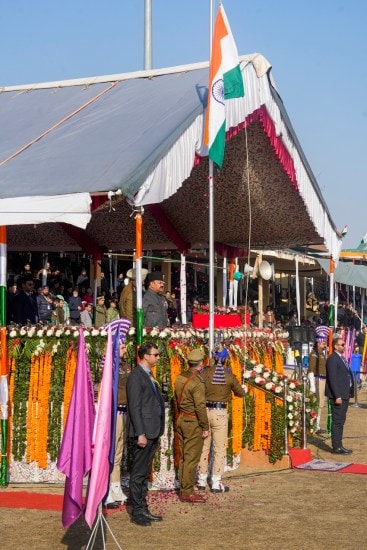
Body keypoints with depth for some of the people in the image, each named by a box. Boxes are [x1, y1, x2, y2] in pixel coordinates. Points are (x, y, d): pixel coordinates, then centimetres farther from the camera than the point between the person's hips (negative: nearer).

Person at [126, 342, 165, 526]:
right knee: (138, 474, -2)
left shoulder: (148, 375, 16)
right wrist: (140, 434, -22)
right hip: (143, 433, -10)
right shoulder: (136, 376, -14)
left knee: (145, 473, 15)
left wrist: (156, 432, 17)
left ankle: (143, 509, 22)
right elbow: (135, 407, -18)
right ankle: (137, 513, 4)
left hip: (152, 432, 10)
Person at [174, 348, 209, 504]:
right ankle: (187, 493, -1)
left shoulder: (180, 378, 6)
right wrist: (205, 427, -13)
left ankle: (183, 490, 21)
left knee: (183, 457, 14)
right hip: (193, 422, -8)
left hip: (181, 420, 9)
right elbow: (200, 407, -20)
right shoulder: (197, 383, -19)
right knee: (192, 459, -3)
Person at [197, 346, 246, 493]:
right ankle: (216, 483, 4)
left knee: (204, 447, 13)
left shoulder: (205, 372, -5)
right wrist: (244, 389, 32)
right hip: (220, 413, -2)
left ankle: (202, 481, 20)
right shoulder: (229, 376, -5)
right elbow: (240, 393, 9)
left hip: (205, 411, 2)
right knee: (219, 449, 5)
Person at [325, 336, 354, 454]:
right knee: (337, 421, -7)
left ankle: (339, 445, 21)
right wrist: (337, 396, -22)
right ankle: (336, 447, -4)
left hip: (344, 395, 10)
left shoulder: (342, 358, 16)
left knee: (340, 421, 14)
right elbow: (332, 379, -19)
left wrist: (349, 393, 15)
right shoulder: (332, 359, -14)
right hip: (338, 396, -10)